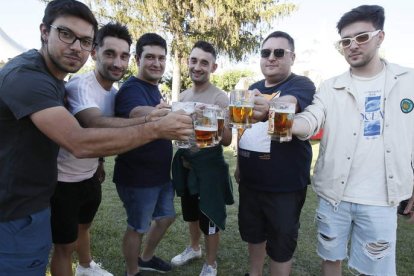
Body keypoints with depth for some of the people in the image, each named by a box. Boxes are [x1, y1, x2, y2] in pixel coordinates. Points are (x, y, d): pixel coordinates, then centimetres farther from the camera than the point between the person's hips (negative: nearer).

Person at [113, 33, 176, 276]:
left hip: (161, 173, 9)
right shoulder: (132, 89, -21)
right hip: (137, 177, -9)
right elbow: (142, 115, -46)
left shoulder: (154, 89, 9)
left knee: (166, 217, 23)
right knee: (137, 228, 11)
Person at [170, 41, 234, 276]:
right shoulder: (183, 96, 5)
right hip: (185, 164, 6)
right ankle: (194, 248, 48)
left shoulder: (220, 98, -14)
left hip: (209, 166, -6)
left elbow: (227, 140, -17)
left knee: (210, 219, 8)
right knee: (191, 212, 24)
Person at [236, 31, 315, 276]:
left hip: (285, 185, -6)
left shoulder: (301, 85, -11)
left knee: (281, 244, 9)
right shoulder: (254, 88, 8)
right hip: (250, 181, 6)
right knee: (253, 233, 21)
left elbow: (286, 104, -35)